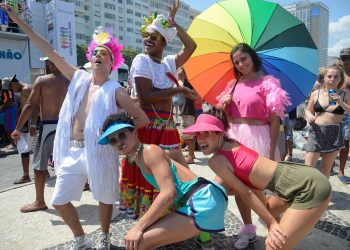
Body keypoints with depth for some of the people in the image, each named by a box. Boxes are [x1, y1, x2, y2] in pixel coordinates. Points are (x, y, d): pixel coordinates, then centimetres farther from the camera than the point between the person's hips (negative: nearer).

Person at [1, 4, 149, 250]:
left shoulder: (115, 90, -6)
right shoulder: (79, 78, 9)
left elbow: (143, 119, -8)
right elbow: (49, 51, 12)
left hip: (98, 152, -5)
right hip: (71, 151, 5)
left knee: (104, 198, 11)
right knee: (59, 201, 11)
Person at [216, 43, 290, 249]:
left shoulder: (267, 83, -4)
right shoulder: (233, 84, 12)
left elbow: (275, 119, -9)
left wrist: (272, 151, -14)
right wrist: (224, 104, -3)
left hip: (258, 137, -5)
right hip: (234, 137, 6)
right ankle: (248, 229, 30)